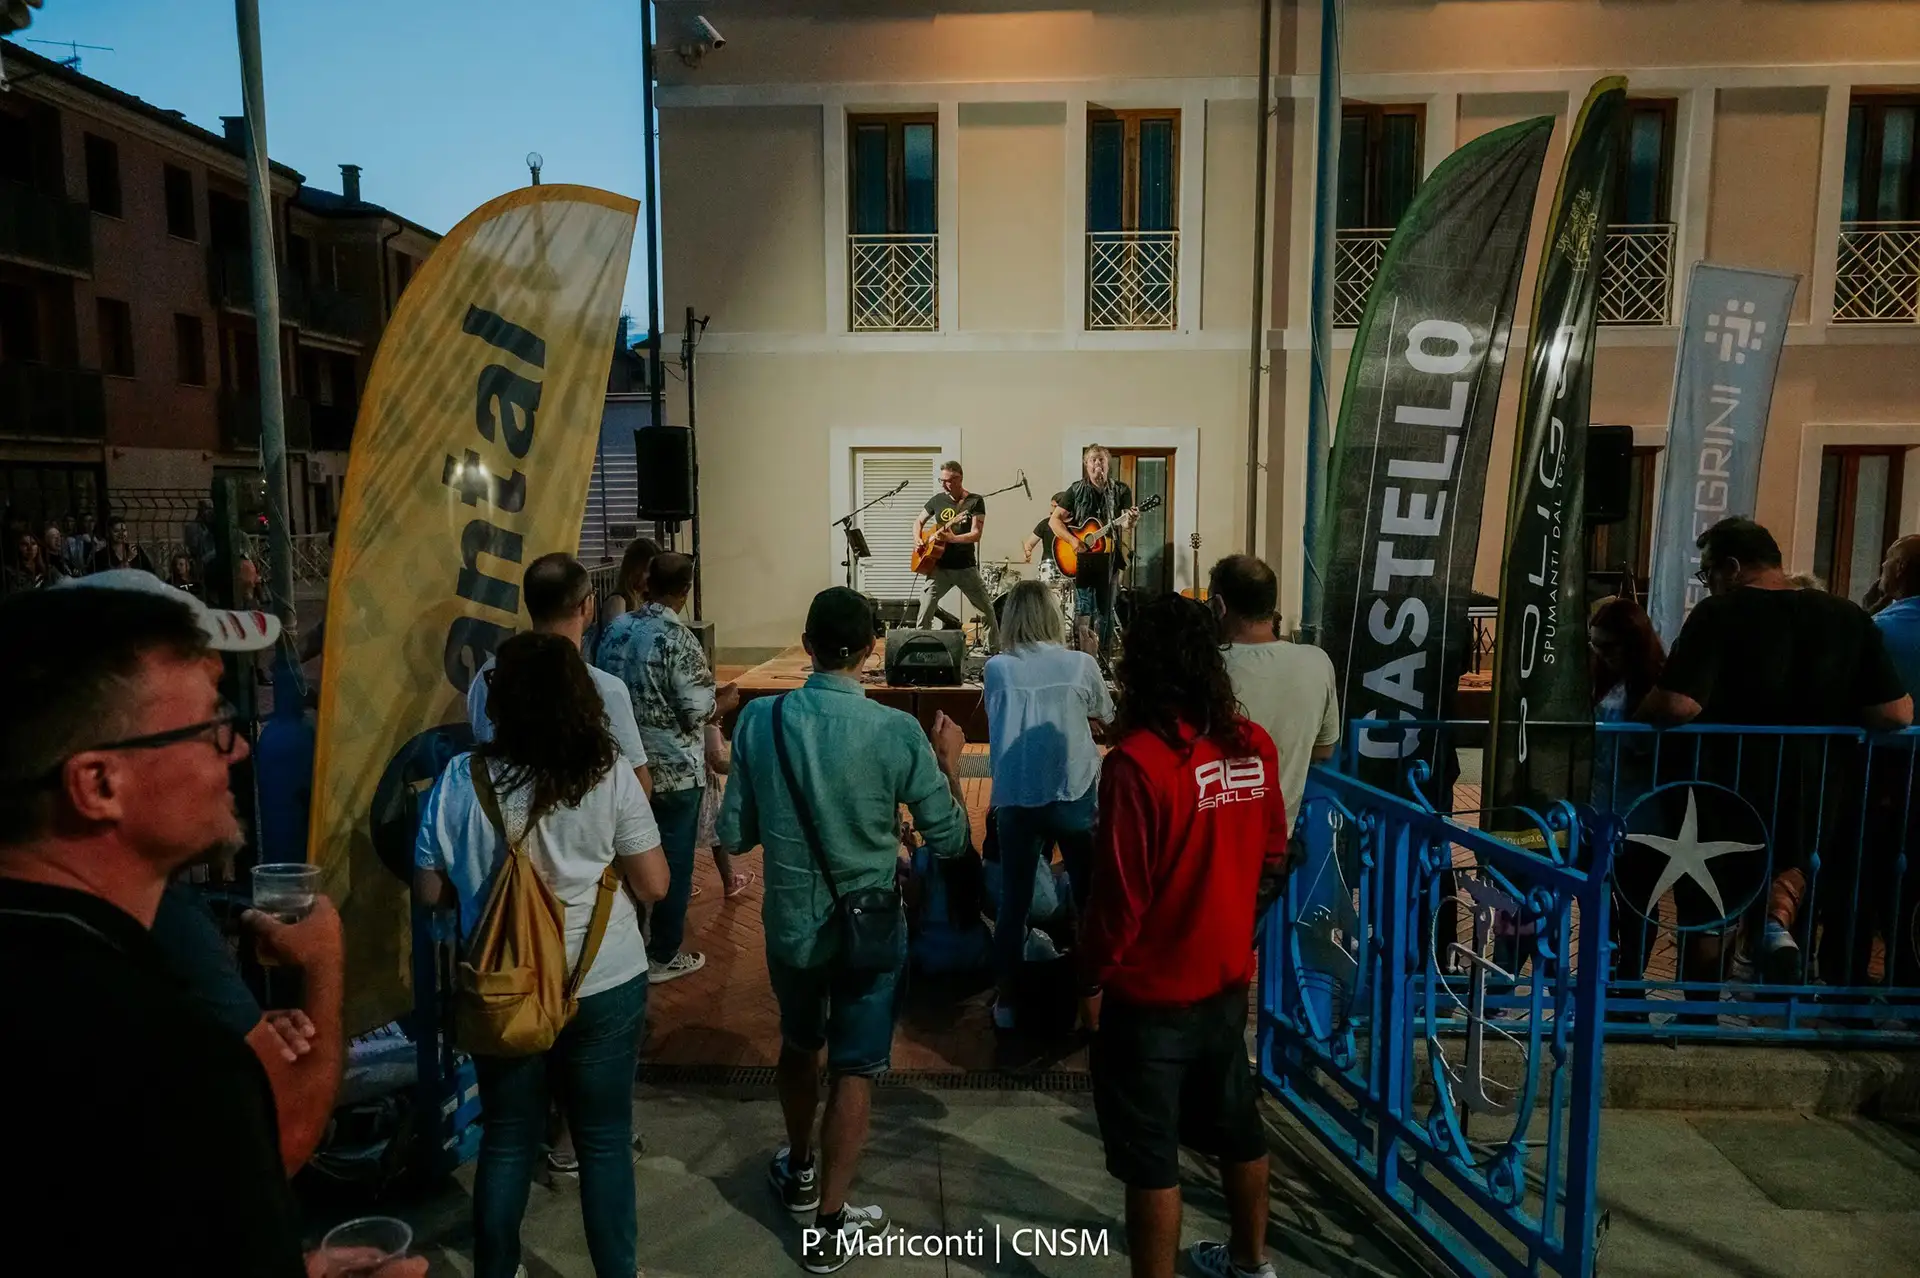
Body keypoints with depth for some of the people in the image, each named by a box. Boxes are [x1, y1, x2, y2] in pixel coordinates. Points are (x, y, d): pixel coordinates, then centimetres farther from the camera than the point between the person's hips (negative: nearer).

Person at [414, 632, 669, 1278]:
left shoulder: (460, 779, -10)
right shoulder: (610, 775, -14)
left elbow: (430, 891, -1)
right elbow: (654, 885, -8)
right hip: (605, 988, -2)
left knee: (508, 1139, 20)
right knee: (605, 1140, 14)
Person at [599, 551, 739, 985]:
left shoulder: (616, 629, 1)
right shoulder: (678, 639, -20)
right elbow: (696, 712, -20)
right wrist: (725, 701, 0)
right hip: (674, 771, -6)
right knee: (672, 861, 7)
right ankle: (664, 956, 18)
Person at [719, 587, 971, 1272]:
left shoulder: (759, 719, -12)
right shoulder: (898, 732, -18)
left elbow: (734, 835, -5)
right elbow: (950, 839, -9)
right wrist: (949, 762, 5)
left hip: (790, 924, 3)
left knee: (799, 1045, 26)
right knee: (853, 1070, 13)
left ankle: (799, 1172, 48)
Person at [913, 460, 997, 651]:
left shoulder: (975, 501, -5)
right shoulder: (937, 500, 5)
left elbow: (976, 534, -14)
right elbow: (919, 522, 16)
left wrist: (952, 538, -29)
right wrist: (918, 541, -3)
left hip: (966, 567, -2)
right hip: (940, 567, 2)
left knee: (987, 610, 6)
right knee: (925, 608, -10)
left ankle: (995, 649, 22)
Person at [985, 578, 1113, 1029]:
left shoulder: (997, 668, -1)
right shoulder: (1081, 664, -2)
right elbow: (1105, 715, 16)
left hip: (1015, 799, 1)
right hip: (1073, 795, 0)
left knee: (1013, 899, 11)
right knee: (1093, 895, 15)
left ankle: (1007, 998, 17)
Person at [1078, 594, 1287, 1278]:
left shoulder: (1138, 760, -24)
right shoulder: (1255, 745, -5)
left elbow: (1120, 890, -20)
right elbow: (1272, 857, 7)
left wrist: (1094, 977, -6)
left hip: (1149, 994, -7)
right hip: (1226, 980, 7)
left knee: (1150, 1156, 8)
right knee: (1236, 1125, 24)